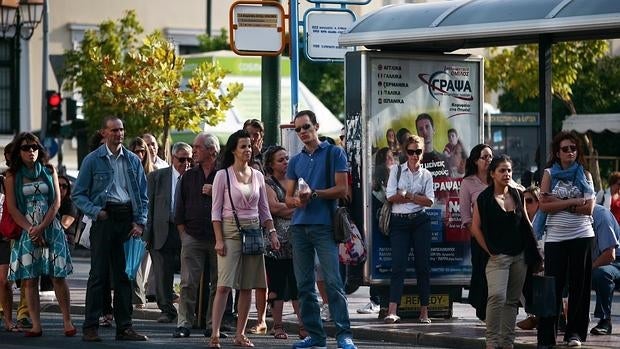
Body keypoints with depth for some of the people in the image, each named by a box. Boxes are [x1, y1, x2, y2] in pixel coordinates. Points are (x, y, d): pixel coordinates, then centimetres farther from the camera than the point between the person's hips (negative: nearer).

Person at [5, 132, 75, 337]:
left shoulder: (49, 172, 8)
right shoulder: (12, 176, 5)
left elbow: (56, 202, 2)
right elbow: (12, 208, -1)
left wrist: (41, 227, -10)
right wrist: (31, 230, -11)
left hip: (51, 229, 0)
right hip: (26, 231, 0)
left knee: (58, 277, -4)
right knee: (29, 279, -4)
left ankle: (67, 322, -1)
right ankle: (36, 326, -3)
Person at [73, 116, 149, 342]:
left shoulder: (133, 160, 12)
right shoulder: (93, 160, 2)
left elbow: (143, 196, 13)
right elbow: (78, 194, 3)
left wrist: (140, 222, 1)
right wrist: (95, 211, -12)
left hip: (128, 218, 3)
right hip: (104, 219, -3)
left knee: (125, 275, 6)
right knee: (99, 274, -5)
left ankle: (124, 327, 10)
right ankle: (90, 327, -2)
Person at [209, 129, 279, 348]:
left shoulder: (257, 176, 10)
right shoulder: (223, 175, -2)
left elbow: (264, 209, 16)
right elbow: (216, 210, -3)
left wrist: (272, 232, 6)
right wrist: (219, 239, -11)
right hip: (230, 231, -5)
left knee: (247, 287, 3)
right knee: (224, 285, -13)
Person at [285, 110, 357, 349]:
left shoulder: (334, 153, 4)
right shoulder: (295, 161, 19)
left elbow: (341, 189, -3)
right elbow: (288, 198, 15)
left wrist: (313, 194, -13)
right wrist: (296, 200, -8)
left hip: (324, 225, -5)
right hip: (299, 227, 6)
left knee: (333, 281, -12)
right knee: (304, 284, 4)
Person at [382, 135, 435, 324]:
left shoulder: (426, 175, 10)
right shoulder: (396, 170, 7)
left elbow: (429, 201, -2)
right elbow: (391, 196, -4)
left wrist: (405, 196, -10)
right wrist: (416, 197, -5)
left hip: (420, 222, 1)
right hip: (399, 222, -1)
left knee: (423, 265, 1)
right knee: (398, 265, -10)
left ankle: (424, 311, 6)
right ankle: (392, 311, -18)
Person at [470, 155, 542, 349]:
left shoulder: (517, 195, 10)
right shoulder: (484, 199, -5)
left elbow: (526, 223, 18)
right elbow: (476, 228, -7)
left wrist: (533, 249, 12)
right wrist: (489, 251, -9)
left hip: (519, 256, 5)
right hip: (498, 257, -5)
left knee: (512, 300, 8)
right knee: (497, 297, -19)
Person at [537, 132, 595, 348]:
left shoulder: (584, 175, 6)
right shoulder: (549, 174, 4)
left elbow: (588, 208, -5)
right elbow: (544, 206, -7)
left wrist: (559, 202, -11)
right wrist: (573, 202, -12)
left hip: (582, 236, 1)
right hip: (555, 237, -1)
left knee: (579, 285, 4)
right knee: (552, 286, -4)